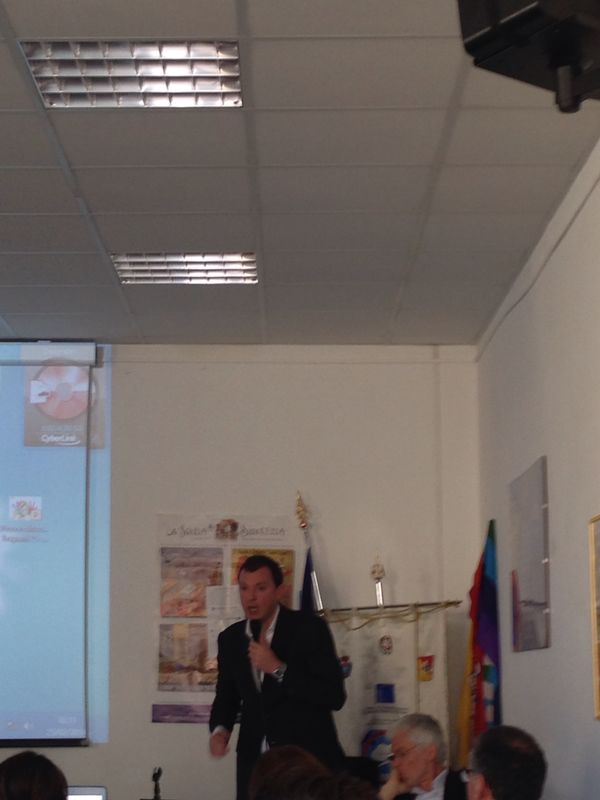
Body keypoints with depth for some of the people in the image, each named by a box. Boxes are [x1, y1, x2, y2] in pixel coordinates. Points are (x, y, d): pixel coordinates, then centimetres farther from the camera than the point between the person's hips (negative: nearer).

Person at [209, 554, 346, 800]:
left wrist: (278, 669, -21)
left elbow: (335, 696, -14)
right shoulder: (230, 638, 7)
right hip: (255, 762, 4)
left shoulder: (309, 628, -8)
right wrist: (220, 729, -2)